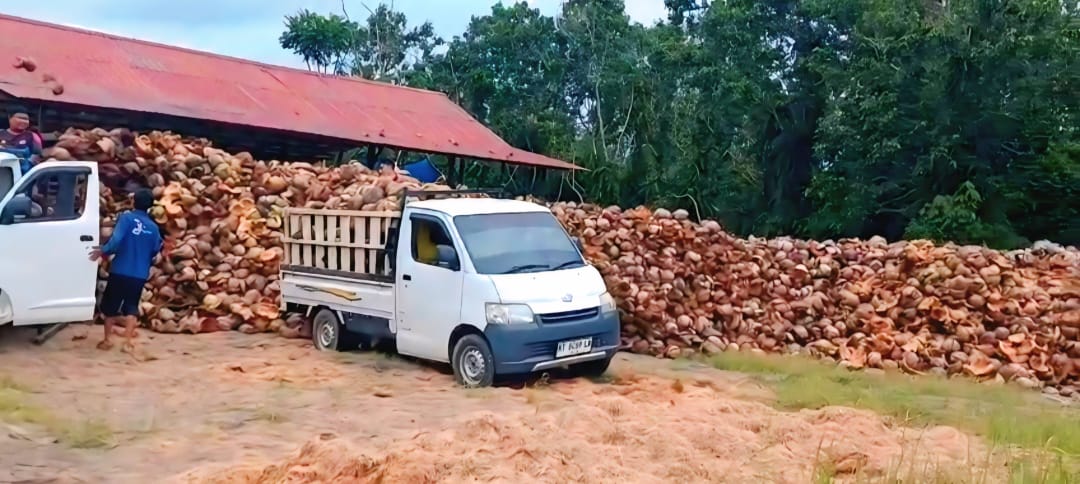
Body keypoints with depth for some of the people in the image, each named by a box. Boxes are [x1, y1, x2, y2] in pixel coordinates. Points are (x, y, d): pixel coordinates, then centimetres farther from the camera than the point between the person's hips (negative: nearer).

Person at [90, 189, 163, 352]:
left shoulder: (126, 217, -7)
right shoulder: (153, 227, 5)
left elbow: (116, 240, -20)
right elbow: (154, 252, 11)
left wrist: (103, 251, -6)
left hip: (120, 271, -2)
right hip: (140, 275, 3)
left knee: (109, 305, 13)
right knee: (131, 306, 9)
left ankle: (107, 340, 18)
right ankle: (129, 340, -5)